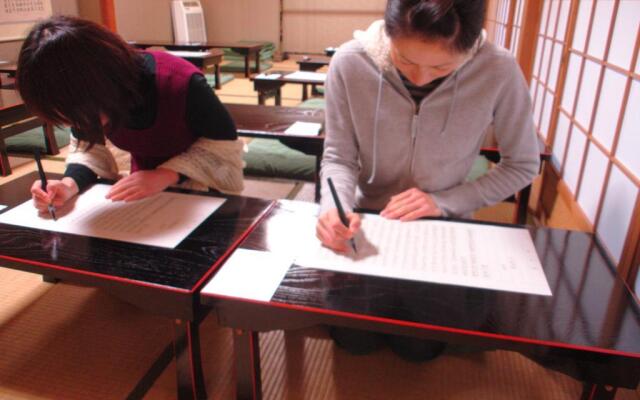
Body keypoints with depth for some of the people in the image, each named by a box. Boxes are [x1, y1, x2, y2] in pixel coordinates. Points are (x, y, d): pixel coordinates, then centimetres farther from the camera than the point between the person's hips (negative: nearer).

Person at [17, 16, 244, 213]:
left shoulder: (181, 83, -33)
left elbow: (225, 147, -23)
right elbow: (87, 147, -5)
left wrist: (168, 174, -34)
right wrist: (70, 184, -26)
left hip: (202, 192, -3)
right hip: (146, 193, 4)